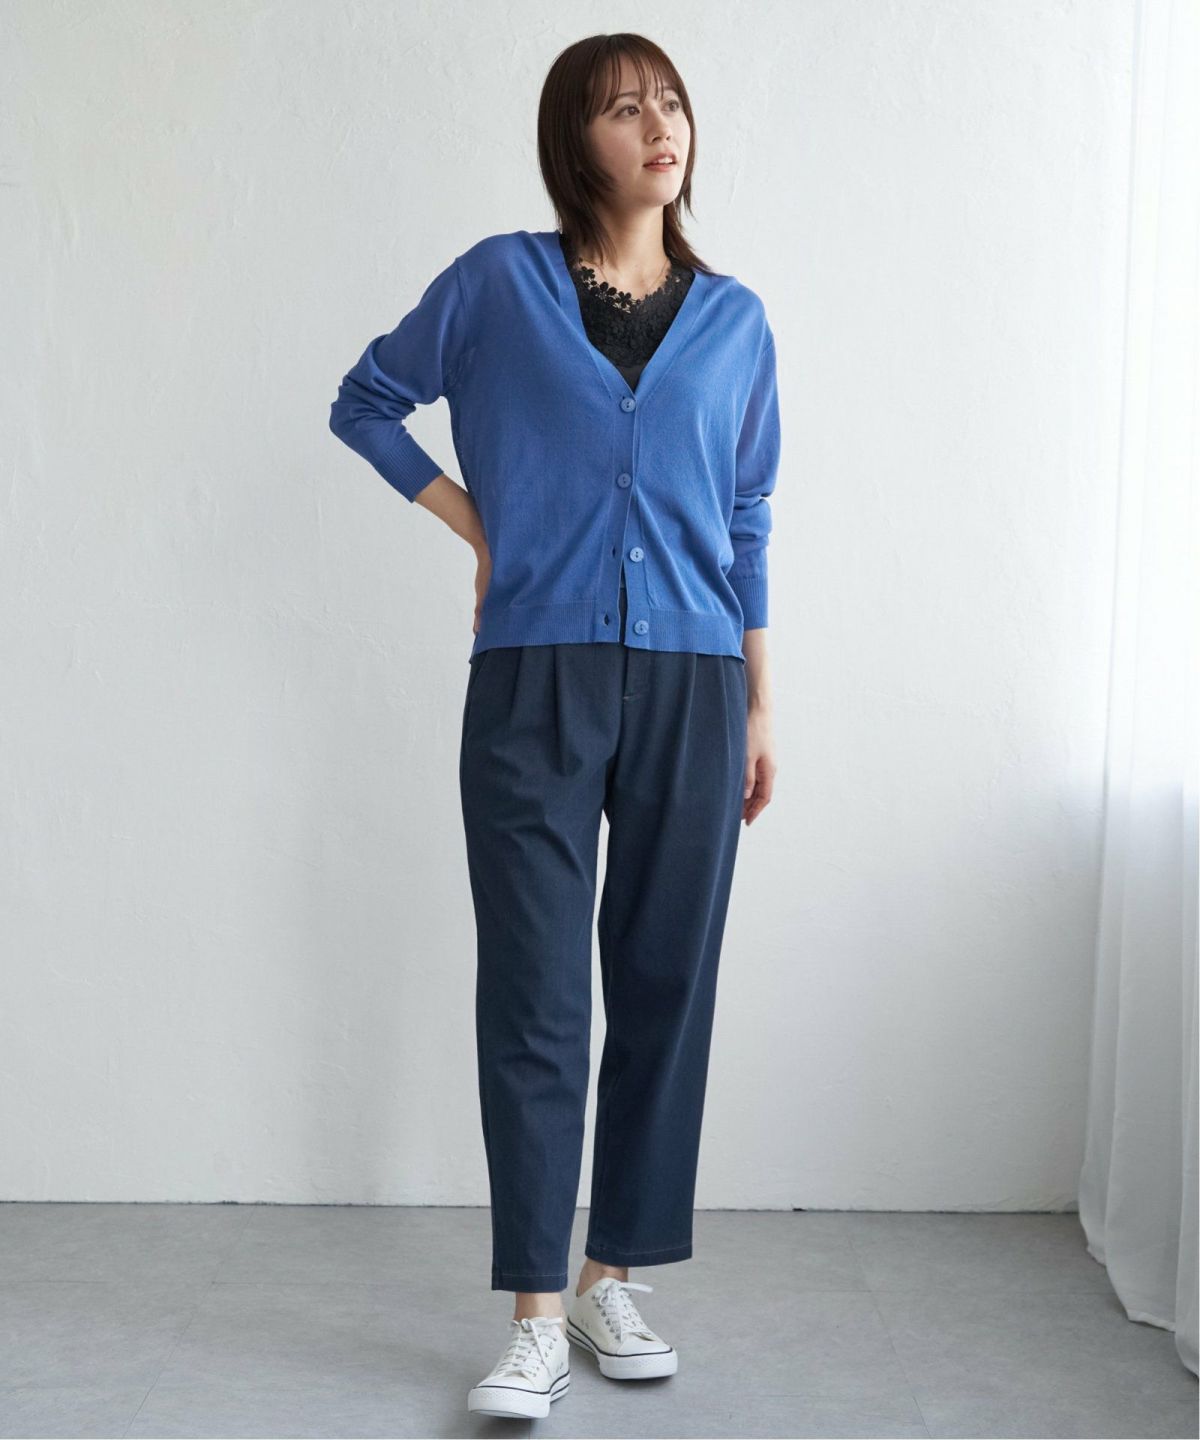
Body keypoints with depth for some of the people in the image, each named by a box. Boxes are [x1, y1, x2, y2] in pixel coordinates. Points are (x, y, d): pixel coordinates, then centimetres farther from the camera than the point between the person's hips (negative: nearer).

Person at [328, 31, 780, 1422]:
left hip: (690, 684, 3)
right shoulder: (499, 283, 5)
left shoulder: (734, 322, 12)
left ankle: (612, 1277, 20)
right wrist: (475, 523, 5)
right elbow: (367, 401, 16)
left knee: (665, 984, 5)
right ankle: (535, 1317, 4)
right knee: (534, 995, -4)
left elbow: (747, 523, 15)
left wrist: (760, 707, 12)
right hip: (537, 679, -2)